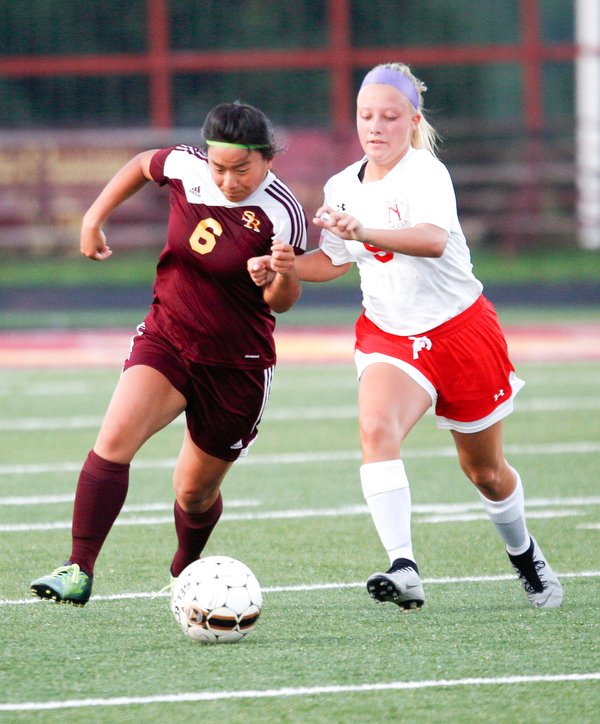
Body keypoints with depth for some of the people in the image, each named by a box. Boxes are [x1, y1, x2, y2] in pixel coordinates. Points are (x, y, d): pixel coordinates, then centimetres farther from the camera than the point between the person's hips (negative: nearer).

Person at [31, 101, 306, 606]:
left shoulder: (282, 213, -18)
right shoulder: (186, 167, -9)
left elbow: (279, 303, -10)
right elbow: (143, 165, 15)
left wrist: (286, 275, -32)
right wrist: (94, 218, 9)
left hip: (237, 365, -2)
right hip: (166, 338, 2)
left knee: (196, 493, 10)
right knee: (116, 436, -23)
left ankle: (186, 571, 43)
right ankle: (79, 571, -25)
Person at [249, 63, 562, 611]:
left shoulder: (426, 173, -19)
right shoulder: (344, 187, 2)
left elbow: (433, 239, -38)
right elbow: (336, 260, 18)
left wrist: (364, 232, -53)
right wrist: (279, 267, -1)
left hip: (460, 329, -4)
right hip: (389, 335, 4)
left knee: (485, 472, 12)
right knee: (376, 427, -29)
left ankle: (523, 553, 44)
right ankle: (404, 569, -37)